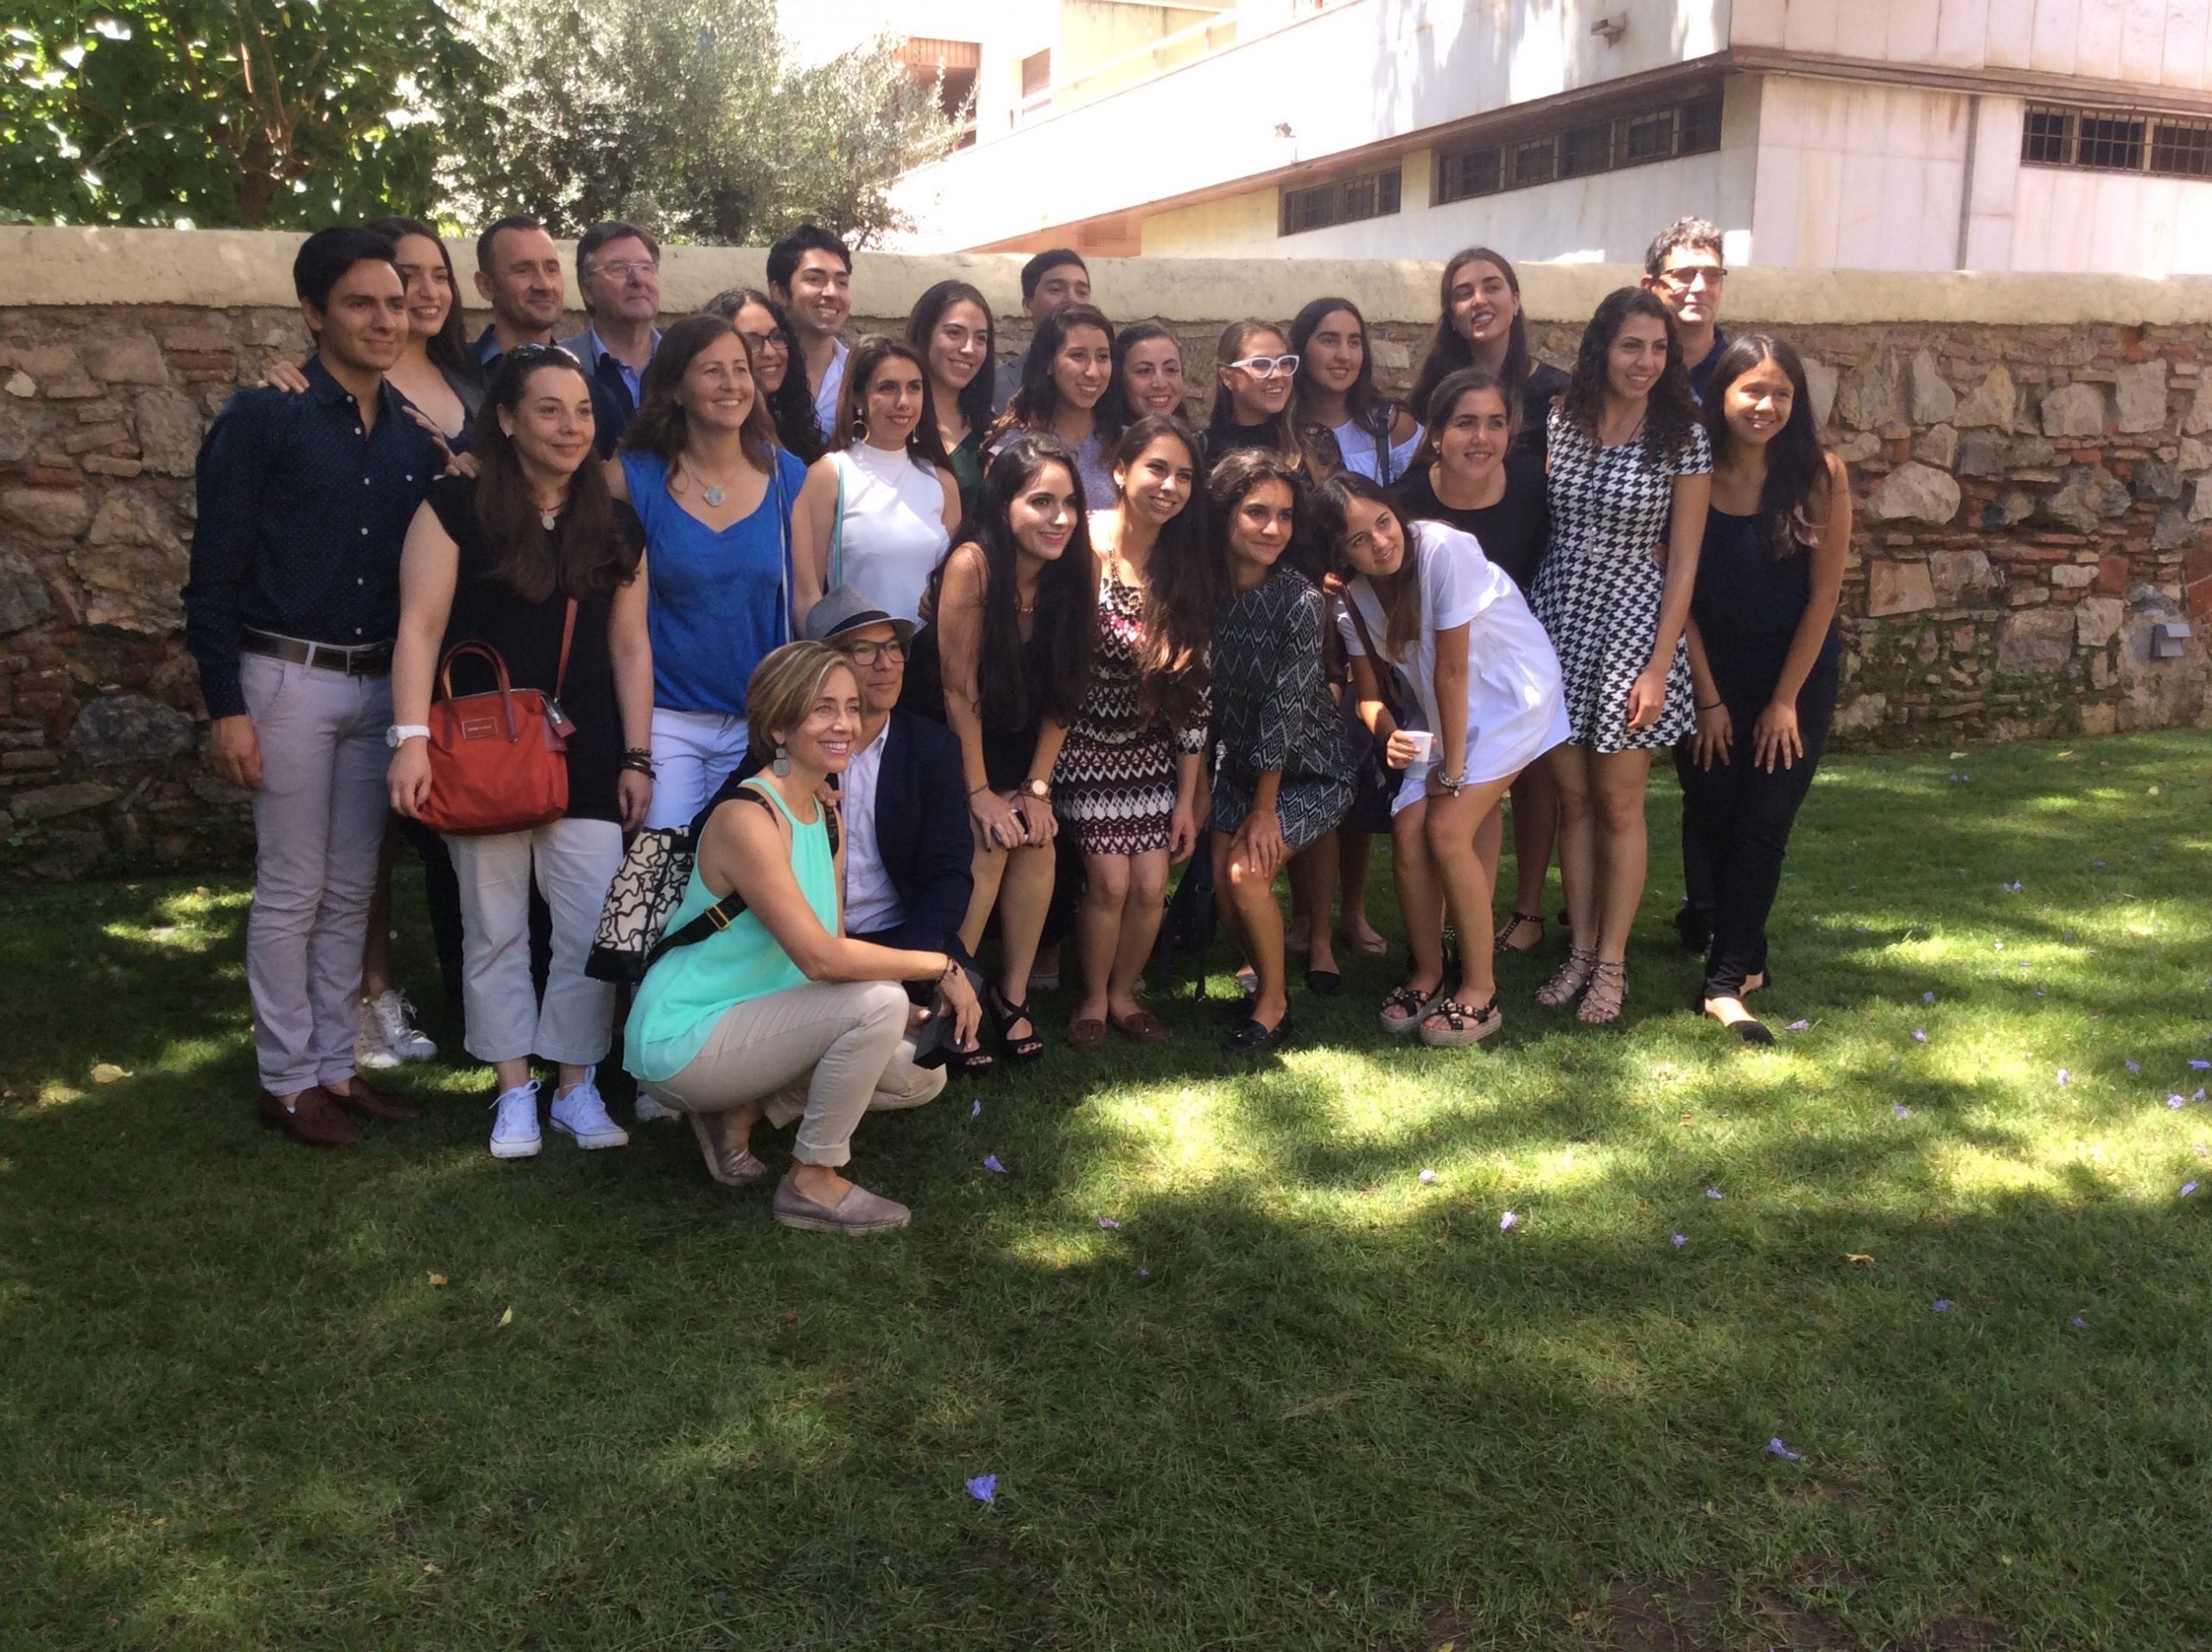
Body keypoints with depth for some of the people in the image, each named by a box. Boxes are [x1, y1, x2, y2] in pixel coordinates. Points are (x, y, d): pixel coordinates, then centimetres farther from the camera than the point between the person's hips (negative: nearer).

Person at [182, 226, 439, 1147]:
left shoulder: (416, 437, 7)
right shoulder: (263, 418, -8)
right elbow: (212, 575, -9)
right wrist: (225, 707, -13)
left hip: (382, 683, 5)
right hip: (289, 680, -5)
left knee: (352, 889, 12)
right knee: (291, 890, 2)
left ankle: (335, 1065, 23)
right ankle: (285, 1080, 14)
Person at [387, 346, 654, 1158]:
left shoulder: (617, 526, 9)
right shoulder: (457, 507, -3)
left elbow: (629, 647, 10)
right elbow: (421, 628, -8)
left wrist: (637, 758, 6)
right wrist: (412, 738, -18)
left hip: (586, 759, 3)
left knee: (593, 932, 1)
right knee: (495, 931, 7)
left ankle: (577, 1087, 16)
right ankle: (515, 1091, 19)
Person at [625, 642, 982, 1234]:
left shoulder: (825, 812, 7)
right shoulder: (746, 818, -23)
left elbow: (835, 947, 5)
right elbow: (819, 957, -31)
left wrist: (917, 1016, -11)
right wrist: (942, 966, -22)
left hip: (748, 1022, 9)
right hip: (681, 1043, -9)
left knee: (923, 1074, 5)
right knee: (878, 1001, -26)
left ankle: (739, 1112, 11)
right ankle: (812, 1185, -8)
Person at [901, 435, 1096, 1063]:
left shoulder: (1076, 571, -13)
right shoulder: (972, 565, -28)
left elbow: (1064, 690, -6)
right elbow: (958, 690, -23)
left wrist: (1037, 786, -9)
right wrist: (980, 793, -18)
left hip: (1016, 735, 5)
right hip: (943, 735, -5)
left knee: (1037, 840, -11)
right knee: (989, 845, -20)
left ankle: (1012, 994, 5)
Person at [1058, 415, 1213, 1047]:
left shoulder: (1190, 568, -3)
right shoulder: (1084, 546, -16)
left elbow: (1193, 692, 0)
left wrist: (1187, 798, 1)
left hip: (1152, 751, 4)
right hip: (1087, 744, -3)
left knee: (1151, 887, -2)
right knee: (1110, 880, -9)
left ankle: (1124, 993, 24)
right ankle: (1093, 999, 16)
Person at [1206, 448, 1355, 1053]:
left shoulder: (1300, 601, -26)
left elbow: (1285, 709, -21)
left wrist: (1265, 809, -16)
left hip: (1311, 767, -5)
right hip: (1240, 763, 5)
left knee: (1246, 872, -16)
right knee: (1220, 874, -1)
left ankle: (1274, 1003, 4)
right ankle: (1264, 973, 25)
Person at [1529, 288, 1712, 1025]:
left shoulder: (1683, 436, -7)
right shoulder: (1559, 423, 2)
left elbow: (1683, 561, -7)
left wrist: (1658, 667, -11)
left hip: (1633, 626, -3)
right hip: (1559, 624, 3)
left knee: (1618, 804, 4)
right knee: (1572, 798, 10)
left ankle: (1611, 964, 16)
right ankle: (1580, 950, 23)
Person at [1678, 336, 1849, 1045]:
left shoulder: (1820, 475, -12)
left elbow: (1823, 594, -8)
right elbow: (1679, 593, -6)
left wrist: (1785, 699, -7)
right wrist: (1708, 700, -6)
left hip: (1797, 673, -1)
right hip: (1711, 672, 1)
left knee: (1763, 824, -5)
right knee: (1713, 820, 2)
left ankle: (1726, 980, 0)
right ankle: (1747, 957, 21)